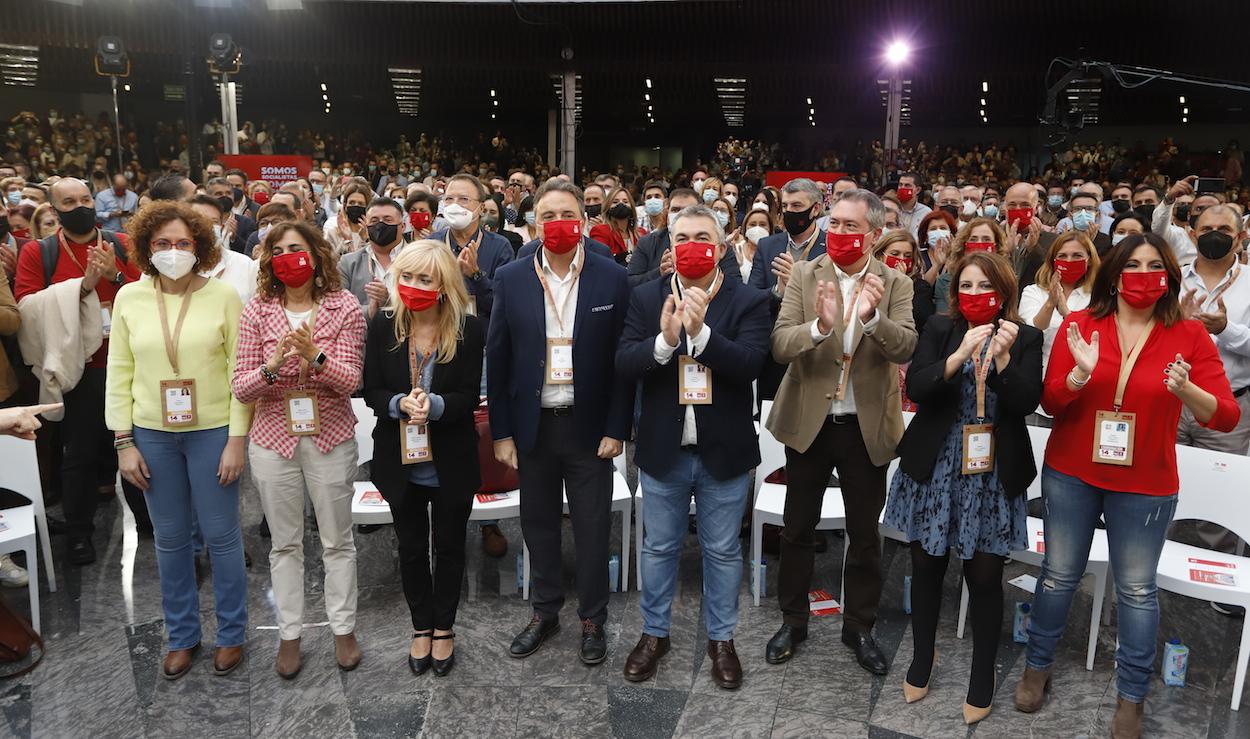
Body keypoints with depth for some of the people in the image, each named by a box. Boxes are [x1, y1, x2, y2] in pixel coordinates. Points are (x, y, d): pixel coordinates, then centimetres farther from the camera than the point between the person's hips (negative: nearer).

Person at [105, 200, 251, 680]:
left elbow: (240, 372, -8)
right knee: (170, 540, 13)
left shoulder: (223, 295, -8)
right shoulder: (129, 298, 1)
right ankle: (182, 635, 31)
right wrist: (123, 442, 0)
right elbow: (119, 374, 4)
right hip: (152, 434, 3)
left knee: (221, 535, 7)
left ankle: (232, 633, 25)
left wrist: (237, 440, -10)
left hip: (212, 432, -3)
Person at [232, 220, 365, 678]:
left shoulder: (344, 308, -6)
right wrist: (271, 366, -26)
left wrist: (314, 356, -30)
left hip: (330, 438, -1)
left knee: (337, 540, 10)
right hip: (273, 439, 1)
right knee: (285, 543, 13)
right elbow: (241, 389, -5)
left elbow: (350, 381, -11)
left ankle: (343, 628, 25)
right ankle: (289, 633, 27)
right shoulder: (257, 312, -2)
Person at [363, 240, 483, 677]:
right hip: (400, 461, 2)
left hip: (451, 462, -1)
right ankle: (421, 626, 38)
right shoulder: (383, 325, -7)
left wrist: (434, 405, -31)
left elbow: (469, 396, -12)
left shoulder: (468, 329, -12)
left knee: (449, 546, 16)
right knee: (411, 547, 18)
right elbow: (372, 391, -6)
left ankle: (444, 628, 36)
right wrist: (400, 404, -27)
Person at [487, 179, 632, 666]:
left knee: (592, 529, 9)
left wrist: (616, 428, -6)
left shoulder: (612, 278, -5)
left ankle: (592, 619, 28)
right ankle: (544, 612, 34)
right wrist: (501, 431, -1)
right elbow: (497, 359, 2)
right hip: (533, 425, 2)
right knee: (539, 525, 15)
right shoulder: (511, 279, -1)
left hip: (589, 427, -1)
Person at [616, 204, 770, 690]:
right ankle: (655, 633, 36)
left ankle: (721, 638, 33)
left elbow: (750, 365, -19)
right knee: (659, 548, 16)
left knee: (723, 551, 14)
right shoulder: (646, 298, -1)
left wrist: (701, 331, -32)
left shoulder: (749, 302, -6)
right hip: (663, 449, 1)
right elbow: (623, 366, -10)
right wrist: (664, 340, -28)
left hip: (725, 451, -1)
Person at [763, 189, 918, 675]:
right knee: (797, 529, 12)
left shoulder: (896, 285, -3)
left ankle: (860, 627, 31)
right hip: (809, 421, 0)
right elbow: (779, 345, -14)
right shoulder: (805, 275, -4)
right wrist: (819, 326, -34)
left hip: (867, 427, 0)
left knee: (865, 534, 12)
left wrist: (873, 318, -35)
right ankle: (793, 621, 30)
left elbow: (907, 348, -16)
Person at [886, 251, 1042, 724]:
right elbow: (916, 388, -13)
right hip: (934, 470, 1)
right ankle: (921, 660, 34)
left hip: (992, 476, -1)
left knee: (985, 579, 5)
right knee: (926, 569, 13)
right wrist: (960, 354, -26)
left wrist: (1004, 357, -25)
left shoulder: (1025, 338, 0)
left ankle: (983, 678, 24)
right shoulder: (939, 330, 1)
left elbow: (1026, 403, -11)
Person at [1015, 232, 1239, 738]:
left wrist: (1186, 391, -31)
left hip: (1145, 486, 0)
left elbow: (1226, 416, -11)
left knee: (1137, 589, 8)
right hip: (1071, 475, 1)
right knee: (1059, 576, 11)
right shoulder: (1079, 324, -5)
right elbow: (1050, 403, -7)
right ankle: (1037, 667, 32)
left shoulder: (1190, 336, -6)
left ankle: (1131, 697, 26)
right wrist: (1080, 374, -27)